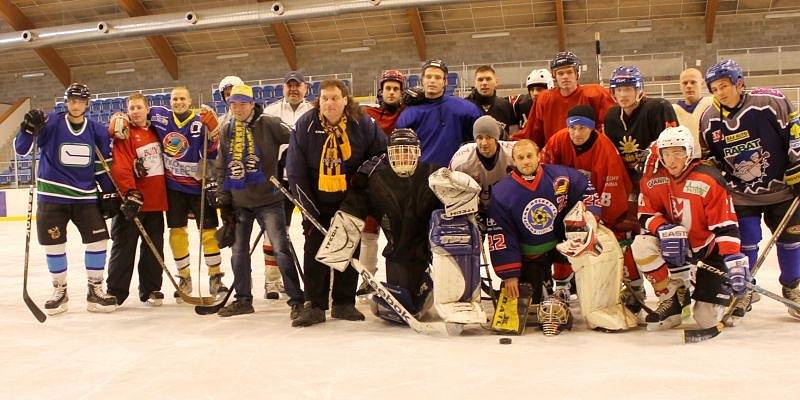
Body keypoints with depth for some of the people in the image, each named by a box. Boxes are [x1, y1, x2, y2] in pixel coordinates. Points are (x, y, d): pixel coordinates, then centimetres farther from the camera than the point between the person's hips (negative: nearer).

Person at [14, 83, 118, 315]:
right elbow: (22, 149, -9)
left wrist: (109, 194, 6)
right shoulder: (50, 123, -5)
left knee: (98, 239, -5)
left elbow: (102, 166, 10)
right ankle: (59, 291, 19)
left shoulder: (97, 131, 3)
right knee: (54, 244, 1)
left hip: (86, 197, 2)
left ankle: (95, 290, 9)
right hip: (52, 197, -2)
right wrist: (29, 129, -28)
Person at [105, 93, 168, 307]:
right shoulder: (124, 134, -6)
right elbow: (121, 166, -16)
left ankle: (150, 289, 20)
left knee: (154, 247, 10)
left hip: (156, 200, 6)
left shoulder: (155, 131, 13)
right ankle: (115, 292, 5)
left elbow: (164, 161, 26)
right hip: (132, 201, -6)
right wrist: (130, 193, -26)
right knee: (124, 246, -2)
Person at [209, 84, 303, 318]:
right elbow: (221, 164, 17)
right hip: (239, 201, 6)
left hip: (268, 199, -6)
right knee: (238, 251, 11)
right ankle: (243, 300, 25)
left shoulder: (268, 125, -8)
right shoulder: (226, 131, 10)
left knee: (281, 248, -10)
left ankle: (296, 300, -4)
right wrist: (221, 190, 9)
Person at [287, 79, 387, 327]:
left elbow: (382, 154, 2)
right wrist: (306, 202, -11)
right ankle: (314, 306, 4)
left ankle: (344, 304, 18)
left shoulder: (362, 124, -9)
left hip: (351, 200, 1)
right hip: (317, 201, -1)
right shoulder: (305, 125, -9)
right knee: (314, 250, -2)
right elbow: (295, 169, -7)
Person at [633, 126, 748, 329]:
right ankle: (672, 297, -7)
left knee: (707, 320, -10)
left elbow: (726, 224, -20)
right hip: (675, 245, 4)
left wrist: (733, 258, -31)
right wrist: (664, 229, -26)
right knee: (642, 245, -28)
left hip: (709, 249, -4)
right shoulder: (652, 179, -7)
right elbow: (646, 215, -3)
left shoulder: (708, 180, -20)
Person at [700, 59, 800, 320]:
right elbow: (710, 159, 8)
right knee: (745, 243, -2)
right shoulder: (709, 120, -5)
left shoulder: (770, 102, -17)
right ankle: (743, 290, 17)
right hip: (741, 195, 1)